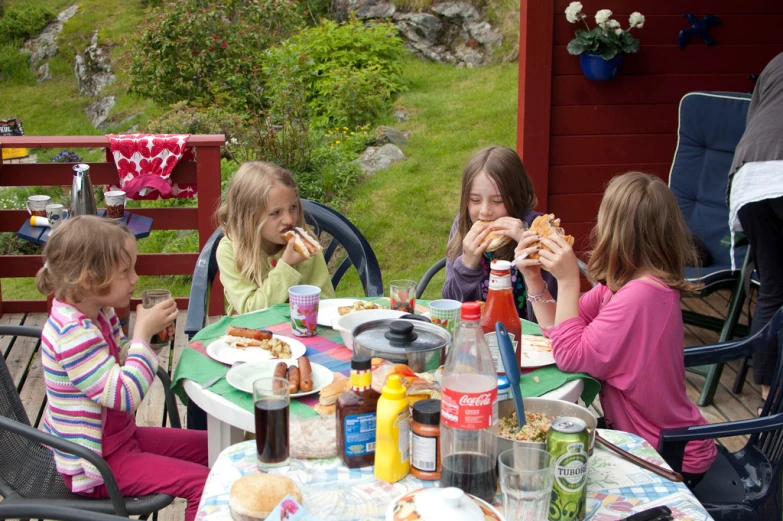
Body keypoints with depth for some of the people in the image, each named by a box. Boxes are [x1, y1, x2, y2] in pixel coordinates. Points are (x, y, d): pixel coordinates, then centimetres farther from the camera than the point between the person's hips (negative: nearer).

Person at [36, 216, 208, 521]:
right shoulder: (74, 334, -30)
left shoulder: (98, 313, 0)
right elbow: (125, 395, -31)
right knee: (204, 484, -17)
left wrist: (151, 335, -4)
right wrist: (143, 333, -24)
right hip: (96, 463, -10)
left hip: (119, 436, 10)